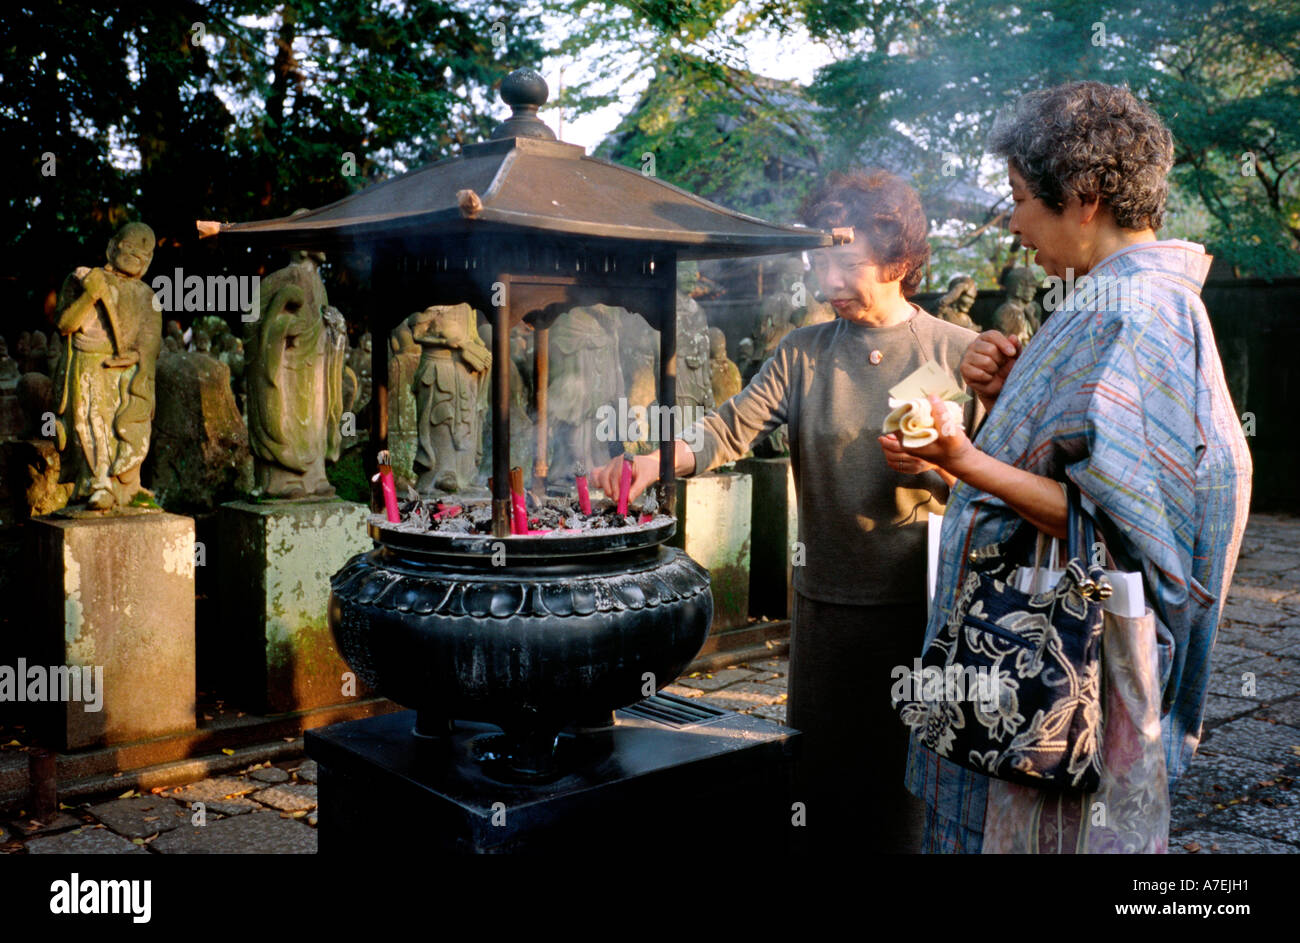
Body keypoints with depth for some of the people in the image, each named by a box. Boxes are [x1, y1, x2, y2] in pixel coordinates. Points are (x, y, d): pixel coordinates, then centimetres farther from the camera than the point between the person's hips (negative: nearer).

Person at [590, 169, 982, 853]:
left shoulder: (961, 353, 0)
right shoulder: (802, 353, 6)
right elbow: (733, 428, -9)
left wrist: (934, 466, -18)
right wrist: (659, 458, -27)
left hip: (924, 609, -2)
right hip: (825, 608, 2)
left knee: (910, 789, 7)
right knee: (818, 779, 12)